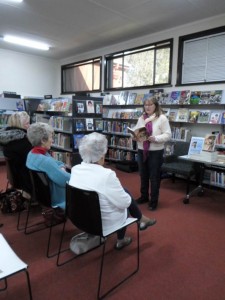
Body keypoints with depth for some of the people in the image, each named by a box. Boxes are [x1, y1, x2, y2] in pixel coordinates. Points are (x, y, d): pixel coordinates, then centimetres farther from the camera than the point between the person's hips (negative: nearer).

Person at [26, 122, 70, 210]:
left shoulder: (32, 153, -2)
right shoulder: (45, 161, -33)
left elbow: (59, 163, 8)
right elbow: (68, 180, -30)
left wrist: (62, 169, -12)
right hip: (56, 199, -9)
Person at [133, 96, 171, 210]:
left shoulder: (162, 118, -8)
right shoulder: (141, 118, 9)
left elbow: (167, 135, -12)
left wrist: (155, 138, -26)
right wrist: (135, 136, -10)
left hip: (155, 152, -5)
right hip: (141, 151, 6)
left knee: (154, 177, 4)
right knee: (143, 175, 17)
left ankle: (153, 201, 18)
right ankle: (144, 196, 35)